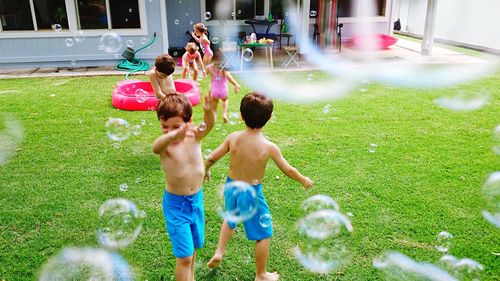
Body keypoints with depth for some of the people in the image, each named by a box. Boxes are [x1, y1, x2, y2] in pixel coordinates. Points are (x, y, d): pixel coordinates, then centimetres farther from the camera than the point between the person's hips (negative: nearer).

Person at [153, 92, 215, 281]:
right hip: (176, 204, -4)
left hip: (197, 199, 5)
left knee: (193, 246, 24)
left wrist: (209, 111, -52)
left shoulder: (194, 136, -9)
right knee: (184, 255, -2)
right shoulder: (165, 144, -19)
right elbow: (156, 147, -43)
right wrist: (174, 135, -65)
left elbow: (209, 125, -28)